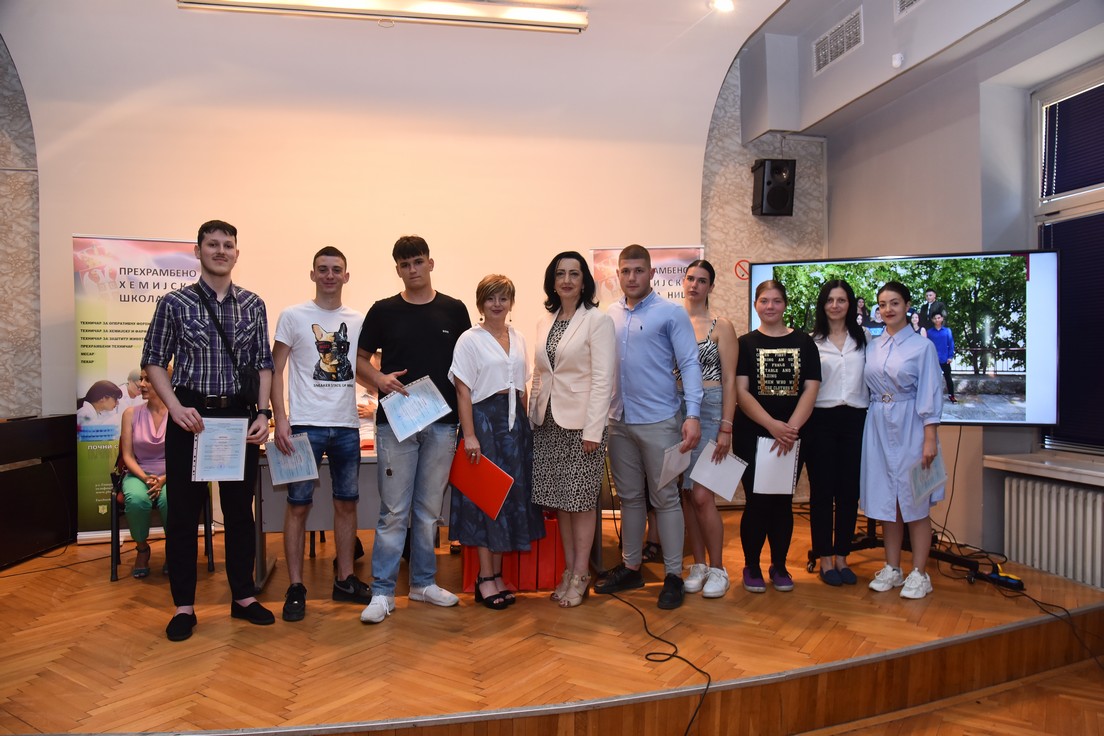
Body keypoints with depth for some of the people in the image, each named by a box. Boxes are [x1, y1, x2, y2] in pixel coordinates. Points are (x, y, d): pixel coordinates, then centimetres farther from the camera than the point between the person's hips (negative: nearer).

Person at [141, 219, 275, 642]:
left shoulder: (253, 305, 7)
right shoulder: (175, 304, 1)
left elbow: (264, 363, 8)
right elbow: (154, 362, 2)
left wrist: (263, 413, -2)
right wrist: (176, 407, -12)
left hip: (241, 417, 2)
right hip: (191, 416, -2)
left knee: (241, 508, 10)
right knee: (184, 510, 5)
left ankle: (243, 597, 23)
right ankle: (184, 606, 18)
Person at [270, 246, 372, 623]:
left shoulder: (358, 321, 9)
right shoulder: (292, 316, 1)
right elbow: (276, 371, -1)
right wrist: (280, 419, -10)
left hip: (347, 425, 4)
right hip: (305, 424, -3)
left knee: (347, 502, 10)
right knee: (298, 504, 1)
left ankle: (345, 580, 22)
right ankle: (295, 588, 12)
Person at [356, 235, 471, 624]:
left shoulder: (454, 310, 6)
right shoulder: (383, 311, 3)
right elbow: (359, 359, 8)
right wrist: (379, 378, -13)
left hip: (442, 422, 2)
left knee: (429, 510, 11)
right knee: (394, 511, 0)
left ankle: (424, 582, 25)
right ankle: (382, 591, 9)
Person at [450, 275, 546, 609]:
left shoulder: (518, 339, 11)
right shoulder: (470, 340, -5)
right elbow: (463, 391, -10)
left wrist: (524, 424, 9)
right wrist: (469, 435, -16)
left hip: (514, 419, 6)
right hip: (484, 417, -6)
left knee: (511, 494, 7)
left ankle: (497, 573, 19)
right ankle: (485, 578, 10)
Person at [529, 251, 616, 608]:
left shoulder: (598, 320, -6)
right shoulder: (545, 323, 12)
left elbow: (603, 378, -12)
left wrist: (593, 430, -16)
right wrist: (532, 416, 9)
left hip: (582, 421, -6)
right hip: (548, 421, 6)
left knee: (582, 498, 2)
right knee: (559, 498, 10)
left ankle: (581, 574, 14)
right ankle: (569, 569, 22)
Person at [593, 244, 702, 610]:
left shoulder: (671, 313, -5)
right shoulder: (610, 315, 9)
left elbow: (689, 365, -9)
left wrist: (693, 415, -18)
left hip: (658, 421, -5)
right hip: (619, 421, 5)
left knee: (665, 498, 3)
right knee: (629, 497, 15)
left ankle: (673, 575, 14)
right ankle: (630, 568, 28)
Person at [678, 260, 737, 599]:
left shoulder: (721, 326, 1)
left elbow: (729, 380, -2)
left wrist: (726, 428, -9)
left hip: (708, 409, -3)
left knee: (702, 496, -8)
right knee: (685, 494, 7)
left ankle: (717, 568, 9)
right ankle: (699, 564, 21)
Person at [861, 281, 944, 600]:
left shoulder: (922, 346, -4)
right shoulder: (872, 347, 9)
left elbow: (930, 394, -7)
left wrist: (930, 438, -12)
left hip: (910, 427, -4)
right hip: (878, 426, 4)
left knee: (914, 502, 1)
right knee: (886, 500, 9)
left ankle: (919, 574, 10)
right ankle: (892, 569, 19)